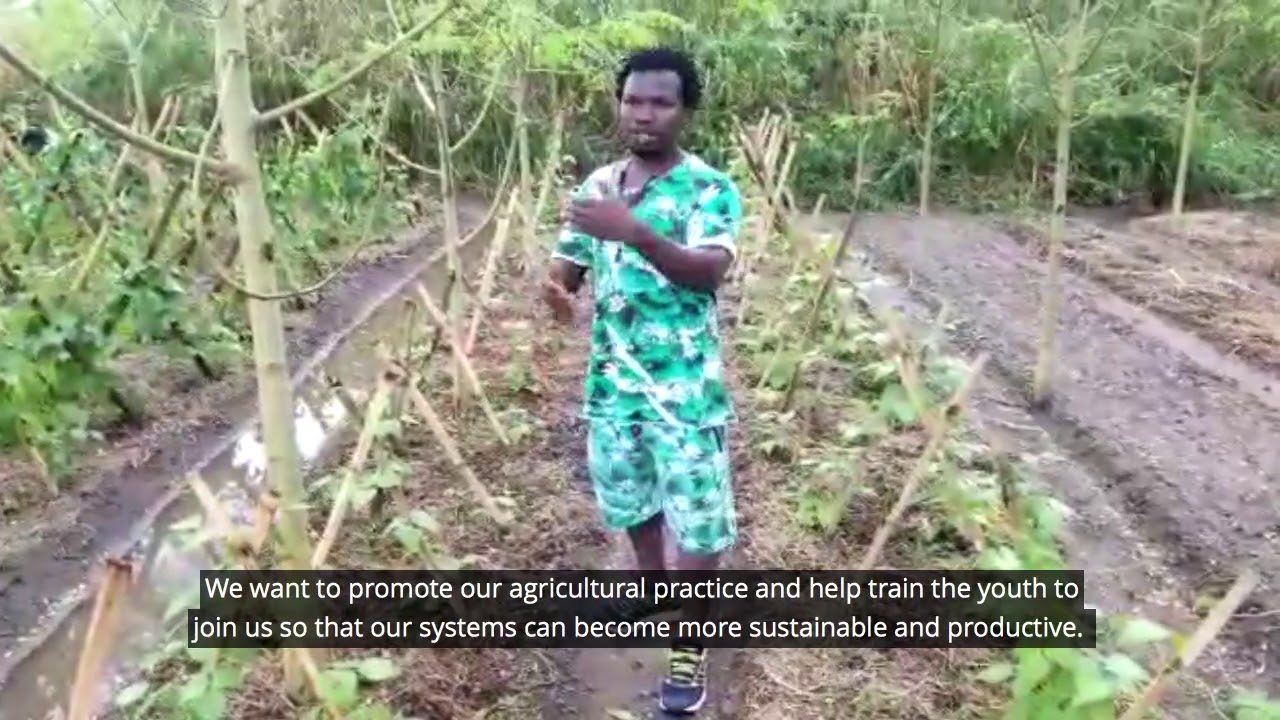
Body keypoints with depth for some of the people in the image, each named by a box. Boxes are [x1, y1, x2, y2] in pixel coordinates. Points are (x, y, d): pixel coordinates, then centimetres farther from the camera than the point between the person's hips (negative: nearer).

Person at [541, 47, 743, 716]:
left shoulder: (711, 189, -11)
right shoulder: (597, 185, 5)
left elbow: (708, 270, -27)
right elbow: (568, 263, 9)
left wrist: (634, 232, -41)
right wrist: (555, 286, -15)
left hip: (685, 385, -5)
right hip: (612, 376, 6)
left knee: (697, 517, 3)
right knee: (630, 496, 22)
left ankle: (690, 645, 21)